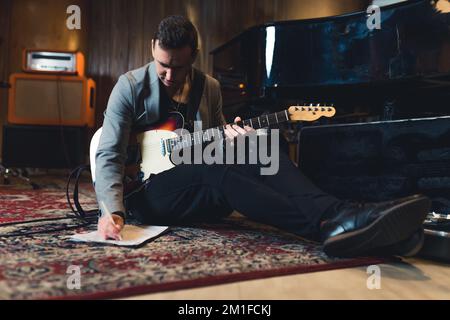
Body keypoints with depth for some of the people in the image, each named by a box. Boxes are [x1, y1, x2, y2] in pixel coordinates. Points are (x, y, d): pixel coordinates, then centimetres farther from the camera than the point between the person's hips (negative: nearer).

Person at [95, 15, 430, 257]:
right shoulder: (131, 86, -4)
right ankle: (327, 225, -50)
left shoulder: (209, 87, 9)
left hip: (199, 191, 4)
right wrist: (113, 211, -25)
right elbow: (109, 155, -8)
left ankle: (342, 213, -46)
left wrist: (230, 139, -9)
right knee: (213, 172, -37)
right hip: (149, 192, -4)